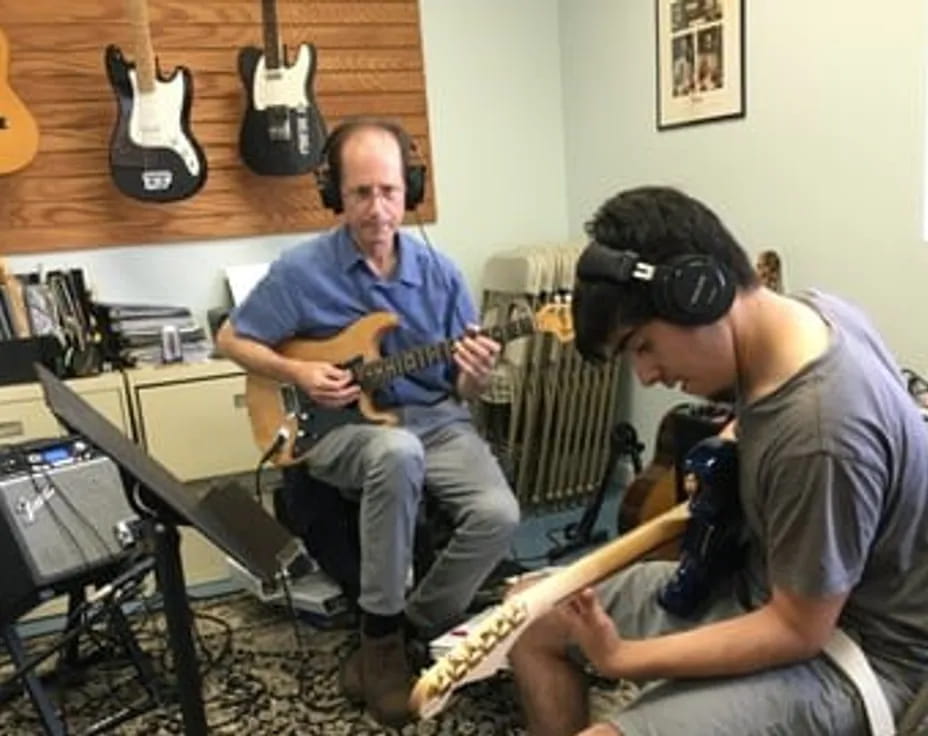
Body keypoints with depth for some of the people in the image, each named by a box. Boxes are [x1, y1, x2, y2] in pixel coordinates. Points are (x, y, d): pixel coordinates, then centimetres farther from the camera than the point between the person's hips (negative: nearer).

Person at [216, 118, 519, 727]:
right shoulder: (300, 271, -8)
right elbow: (232, 339, 5)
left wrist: (476, 377, -20)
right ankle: (381, 640, -19)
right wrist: (298, 374, -11)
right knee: (398, 454, -38)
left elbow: (462, 390, 5)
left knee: (498, 516, -23)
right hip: (341, 425, -2)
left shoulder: (439, 273, -1)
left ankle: (418, 629, 4)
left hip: (434, 417, 3)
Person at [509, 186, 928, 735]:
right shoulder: (811, 311, -8)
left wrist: (622, 658, -26)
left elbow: (800, 630, -25)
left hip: (849, 651, -9)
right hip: (763, 579, 9)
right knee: (534, 626, 9)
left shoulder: (822, 437, -34)